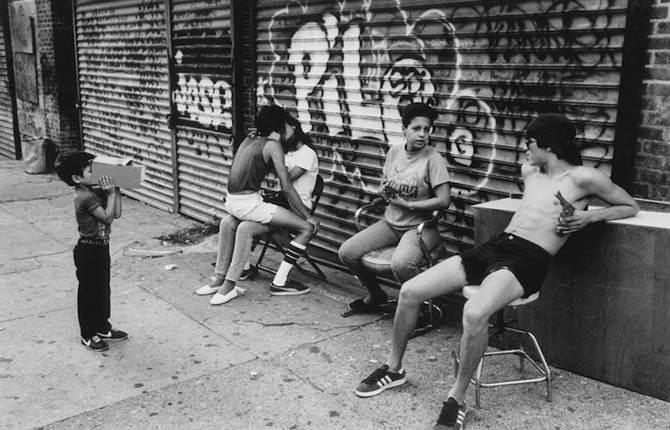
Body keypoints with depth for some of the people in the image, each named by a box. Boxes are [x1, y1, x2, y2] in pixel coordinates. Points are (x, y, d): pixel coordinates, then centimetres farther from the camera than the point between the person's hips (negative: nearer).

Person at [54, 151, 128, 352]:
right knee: (89, 292, 5)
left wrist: (115, 191, 0)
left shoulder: (95, 191, 6)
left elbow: (117, 213, 4)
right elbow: (108, 216, -22)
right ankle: (87, 335, 19)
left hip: (100, 247, 9)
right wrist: (111, 194, -18)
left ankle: (103, 328, 35)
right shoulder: (86, 197, -22)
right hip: (89, 250, -9)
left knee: (103, 289, 19)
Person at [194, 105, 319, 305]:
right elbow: (287, 188, -9)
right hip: (248, 204, -8)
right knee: (307, 228, -5)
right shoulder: (273, 145, -6)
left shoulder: (250, 139, 16)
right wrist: (308, 216, -2)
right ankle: (279, 282, -2)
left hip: (232, 201, 8)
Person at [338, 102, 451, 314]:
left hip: (419, 227, -6)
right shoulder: (394, 152, 4)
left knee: (401, 264, -36)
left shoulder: (433, 159, -13)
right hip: (391, 222, 6)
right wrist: (384, 192, -7)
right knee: (346, 253, -7)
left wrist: (407, 204, -16)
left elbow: (443, 201, -19)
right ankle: (375, 295, 19)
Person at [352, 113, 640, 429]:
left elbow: (632, 207, 8)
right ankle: (394, 368, 14)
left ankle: (456, 400, -18)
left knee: (474, 313, -38)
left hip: (527, 260, -7)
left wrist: (590, 216, -7)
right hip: (494, 246, 7)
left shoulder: (582, 177, 0)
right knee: (410, 291, -6)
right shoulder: (529, 171, 21)